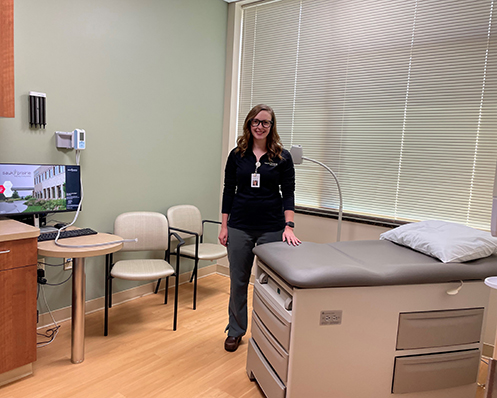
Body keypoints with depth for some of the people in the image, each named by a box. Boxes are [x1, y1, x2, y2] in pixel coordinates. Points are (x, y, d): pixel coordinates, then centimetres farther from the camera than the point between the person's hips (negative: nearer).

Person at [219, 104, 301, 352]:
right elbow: (228, 191, 6)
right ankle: (235, 331, 29)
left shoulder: (282, 157, 0)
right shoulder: (237, 155, 4)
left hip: (271, 227, -1)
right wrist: (224, 226, 2)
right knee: (238, 281, 10)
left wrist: (288, 225, -12)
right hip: (240, 227, 1)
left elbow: (288, 193, -1)